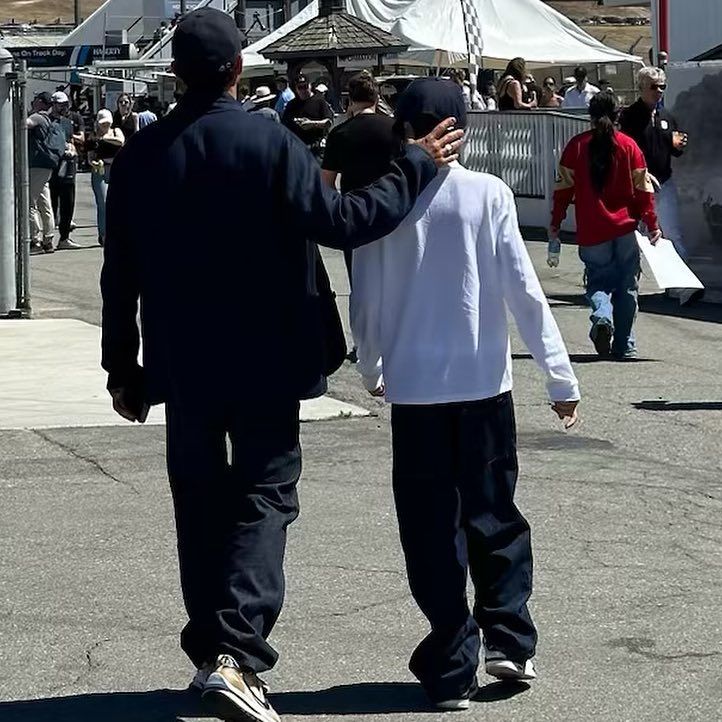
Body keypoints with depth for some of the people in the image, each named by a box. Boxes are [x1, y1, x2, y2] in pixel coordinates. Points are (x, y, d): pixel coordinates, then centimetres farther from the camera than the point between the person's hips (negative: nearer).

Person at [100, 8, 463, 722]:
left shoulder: (141, 154, -1)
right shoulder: (271, 143, -13)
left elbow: (119, 274, 3)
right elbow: (339, 222, -14)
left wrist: (122, 367, 12)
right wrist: (417, 166, -3)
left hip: (183, 366, 4)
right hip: (265, 361, -3)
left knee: (199, 503, 15)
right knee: (264, 496, 1)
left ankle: (209, 650, 22)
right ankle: (236, 654, -15)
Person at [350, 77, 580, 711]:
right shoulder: (488, 193, -5)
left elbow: (366, 303, 0)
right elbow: (523, 289, -7)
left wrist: (372, 371, 18)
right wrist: (561, 376, -1)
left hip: (414, 386, 0)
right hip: (483, 381, 0)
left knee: (432, 529, 6)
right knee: (495, 516, 16)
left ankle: (452, 668, 6)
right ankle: (508, 637, 5)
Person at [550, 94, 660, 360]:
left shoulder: (577, 145, -1)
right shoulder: (628, 145, -1)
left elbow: (564, 187, 0)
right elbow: (643, 188, -1)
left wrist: (555, 223, 9)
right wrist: (652, 224, 6)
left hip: (591, 232, 0)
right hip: (625, 228, 0)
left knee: (598, 280, 11)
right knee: (626, 286, 9)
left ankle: (602, 316, -20)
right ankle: (624, 346, 9)